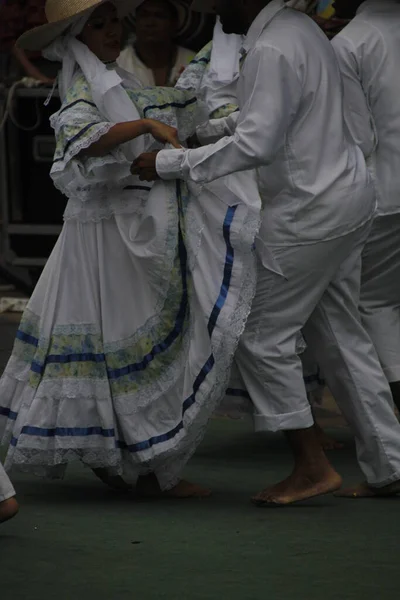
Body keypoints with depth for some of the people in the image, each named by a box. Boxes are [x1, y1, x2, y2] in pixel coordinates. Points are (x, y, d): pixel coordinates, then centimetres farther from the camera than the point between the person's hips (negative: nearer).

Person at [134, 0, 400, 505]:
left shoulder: (270, 51, -20)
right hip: (348, 196, 10)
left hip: (310, 211, -10)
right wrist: (210, 127, 21)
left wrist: (174, 162, -20)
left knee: (263, 336, -1)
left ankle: (311, 467, 3)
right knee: (339, 336, 15)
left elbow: (257, 144, -26)